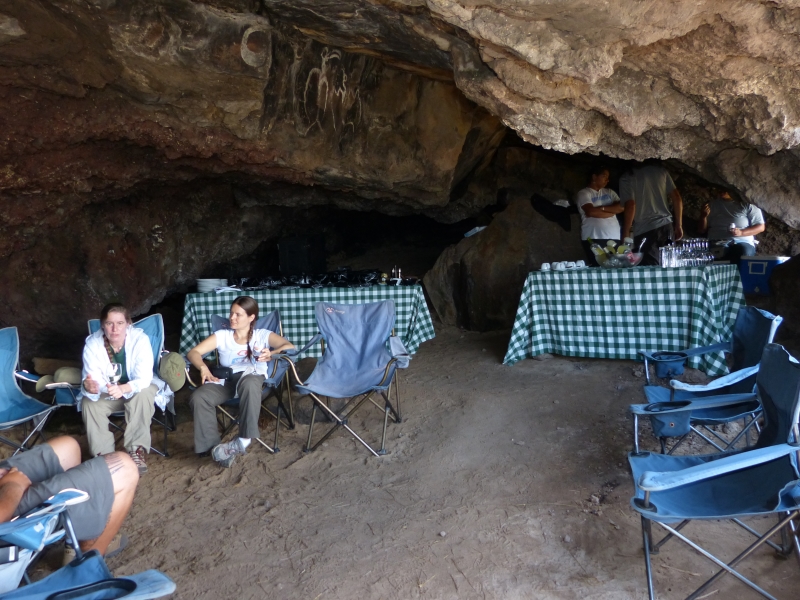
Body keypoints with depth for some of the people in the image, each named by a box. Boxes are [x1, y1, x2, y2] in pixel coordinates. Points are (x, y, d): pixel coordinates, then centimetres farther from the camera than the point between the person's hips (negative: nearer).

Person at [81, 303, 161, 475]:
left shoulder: (140, 339, -28)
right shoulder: (92, 344, -21)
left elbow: (144, 378, -32)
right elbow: (93, 380, -24)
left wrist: (123, 389, -52)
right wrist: (90, 387, -50)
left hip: (138, 387, -2)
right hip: (107, 391, 2)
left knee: (143, 395, -34)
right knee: (89, 403, -25)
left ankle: (137, 451, -28)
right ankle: (104, 454, -14)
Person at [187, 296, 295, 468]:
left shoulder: (263, 335, 12)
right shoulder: (221, 336, 18)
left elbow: (290, 347, -4)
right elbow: (193, 352, 8)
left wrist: (271, 354, -27)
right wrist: (203, 367, -15)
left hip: (252, 376, -3)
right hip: (225, 379, 3)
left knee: (249, 384, -41)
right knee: (198, 397, -29)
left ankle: (243, 440, -32)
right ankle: (214, 446, -24)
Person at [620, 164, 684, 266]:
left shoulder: (627, 178, -2)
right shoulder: (661, 170, 13)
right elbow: (677, 198, 12)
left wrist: (626, 234, -6)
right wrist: (678, 225, 17)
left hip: (645, 231, -5)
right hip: (666, 226, 5)